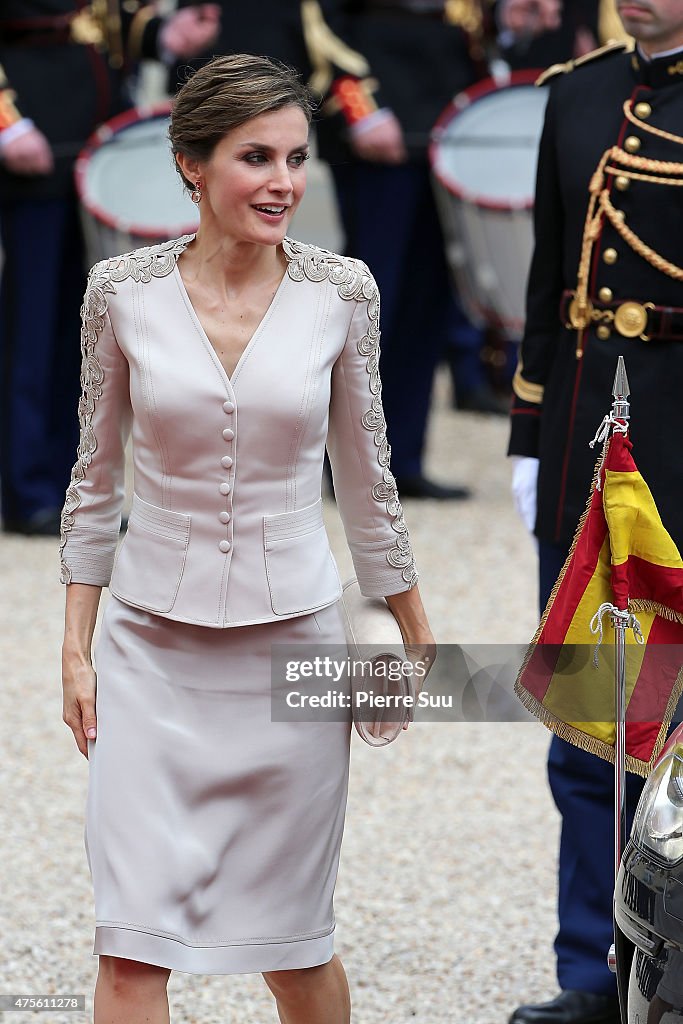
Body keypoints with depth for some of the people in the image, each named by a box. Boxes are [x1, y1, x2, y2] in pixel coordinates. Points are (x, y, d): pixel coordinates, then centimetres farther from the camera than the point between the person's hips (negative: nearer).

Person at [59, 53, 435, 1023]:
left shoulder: (340, 292, -3)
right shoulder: (124, 291, -4)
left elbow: (365, 477, 7)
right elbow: (96, 479, 5)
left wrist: (419, 642, 12)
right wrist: (76, 650, 3)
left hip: (291, 645, 1)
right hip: (152, 649, 0)